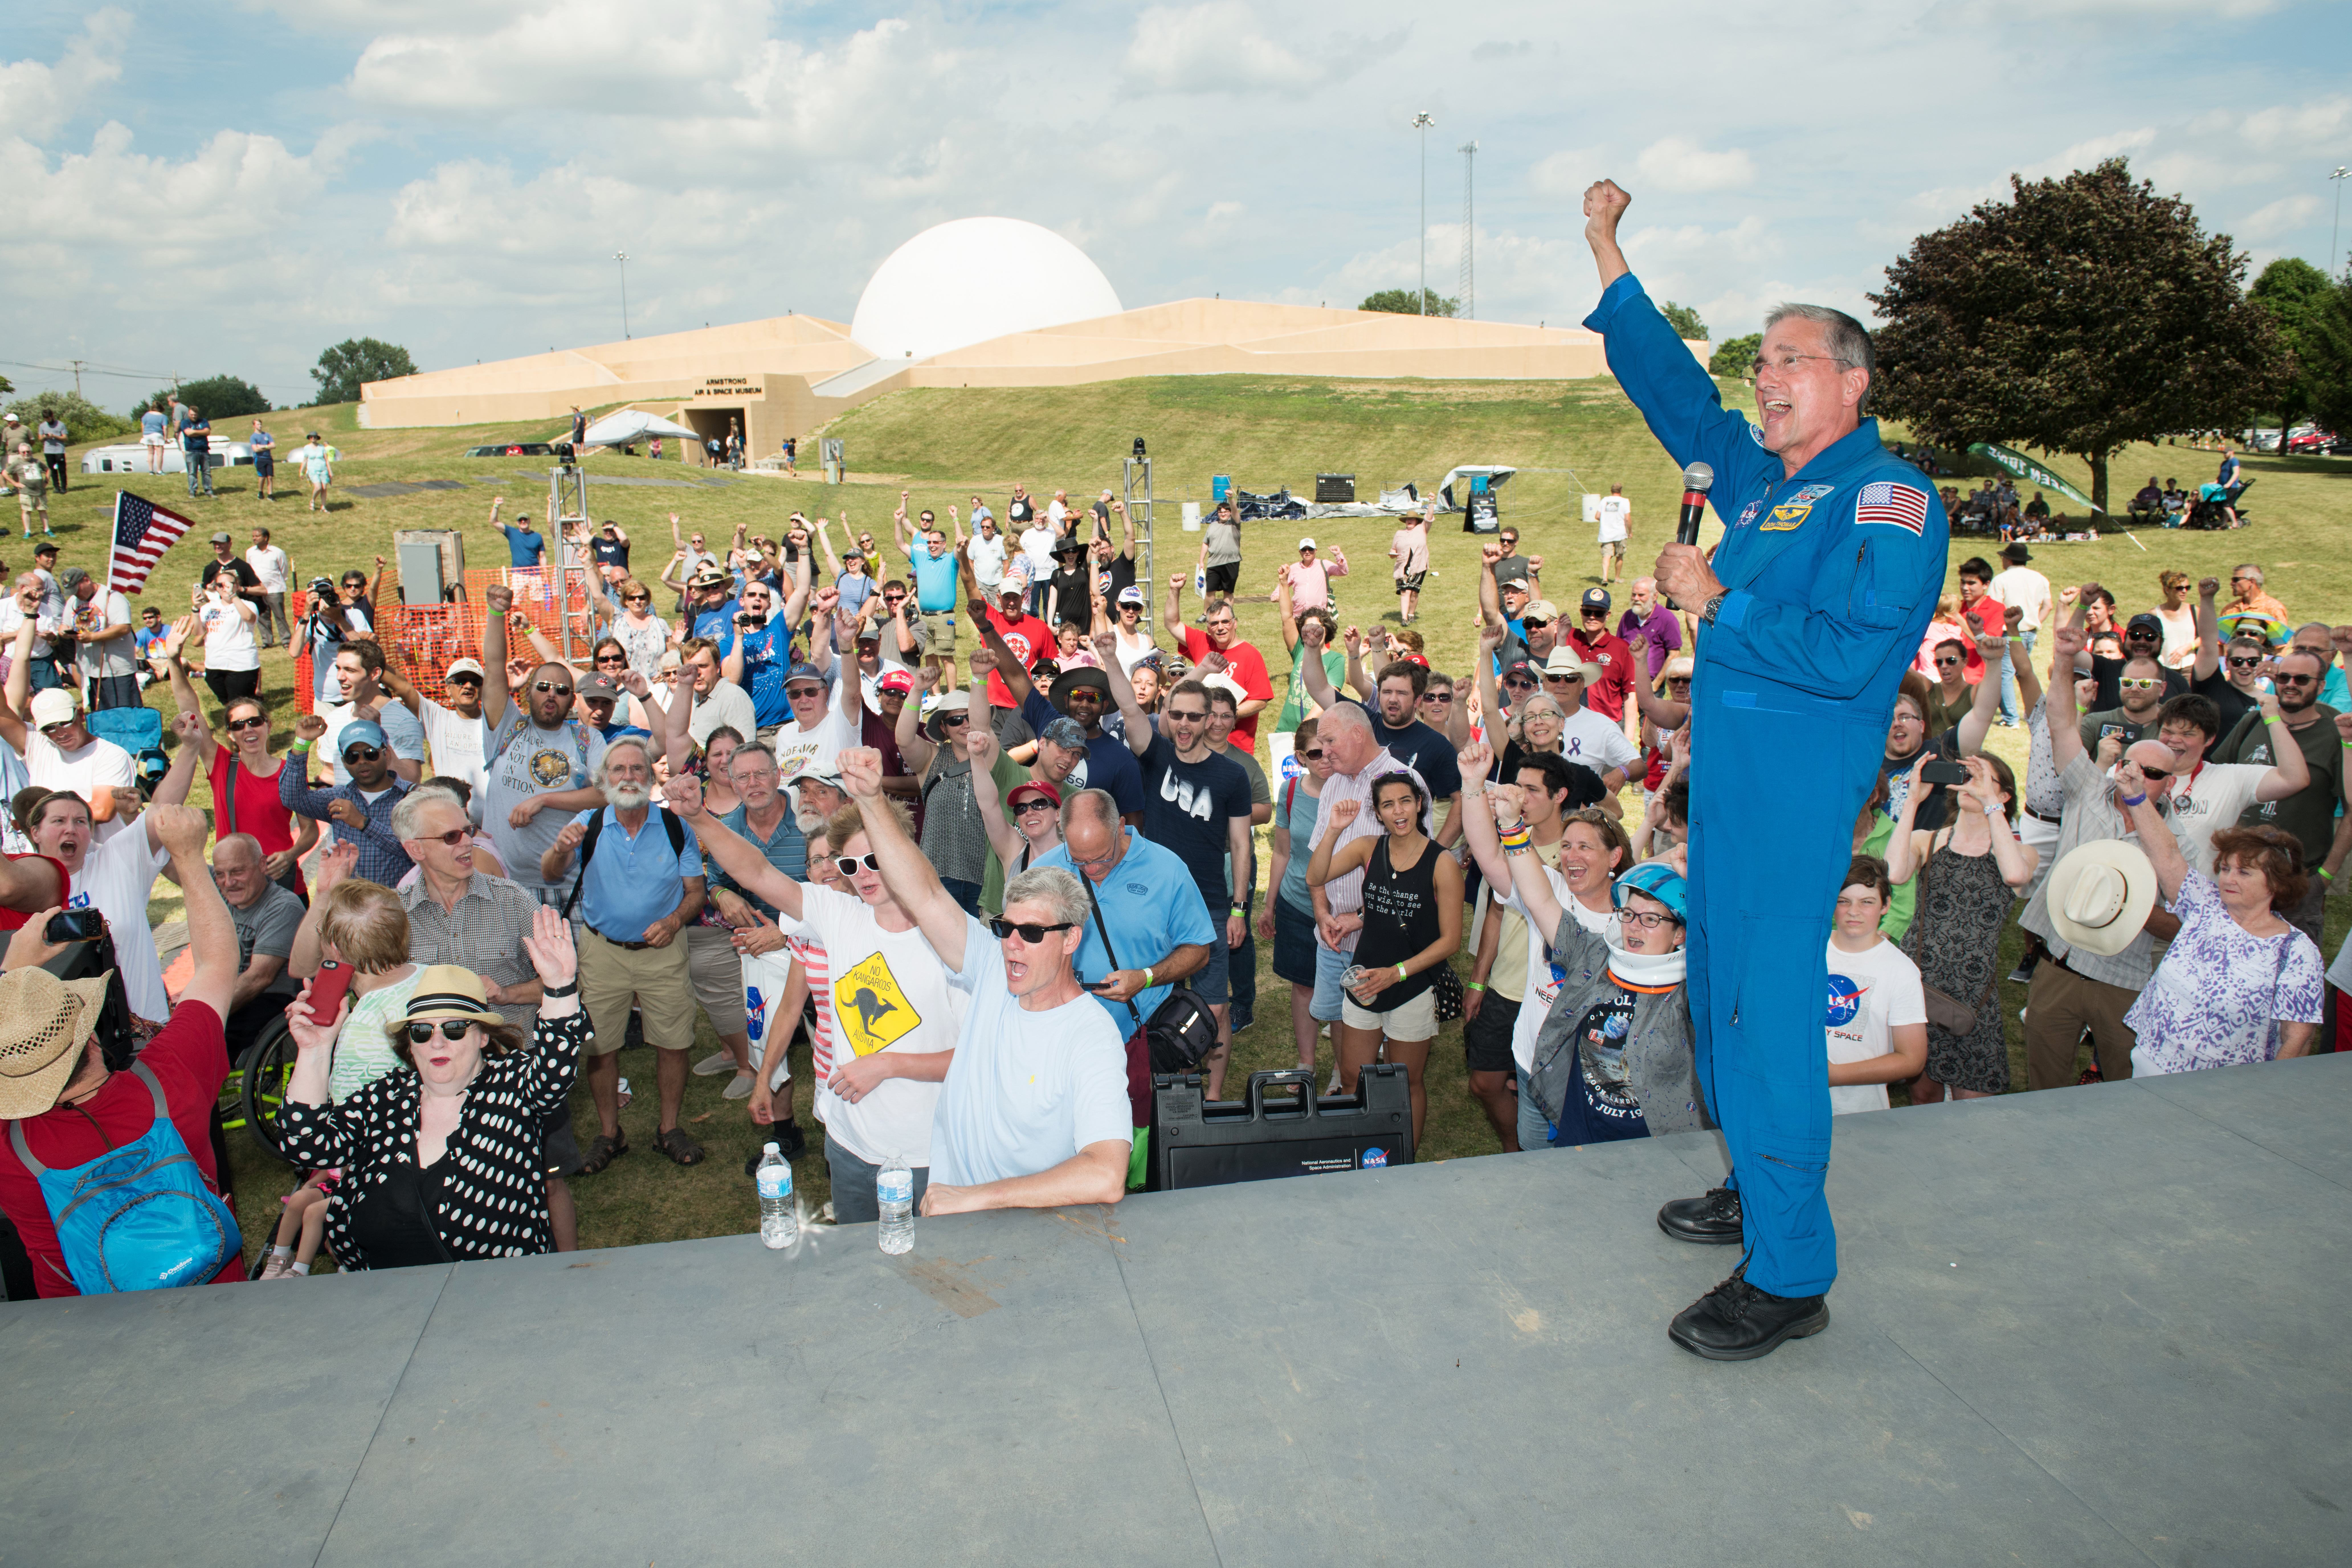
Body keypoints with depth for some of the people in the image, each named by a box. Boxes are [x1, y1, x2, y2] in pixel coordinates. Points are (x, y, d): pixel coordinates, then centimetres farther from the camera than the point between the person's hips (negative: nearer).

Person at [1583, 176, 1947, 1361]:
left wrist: (1716, 602, -16)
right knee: (1721, 998, 18)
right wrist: (1608, 256, 20)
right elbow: (1675, 392, 22)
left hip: (1800, 784, -9)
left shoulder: (1887, 497, -11)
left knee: (1767, 1018, -7)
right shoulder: (1759, 478, 14)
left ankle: (1790, 1278, 5)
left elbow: (1849, 653, -22)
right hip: (1726, 769, 9)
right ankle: (1758, 1188, 36)